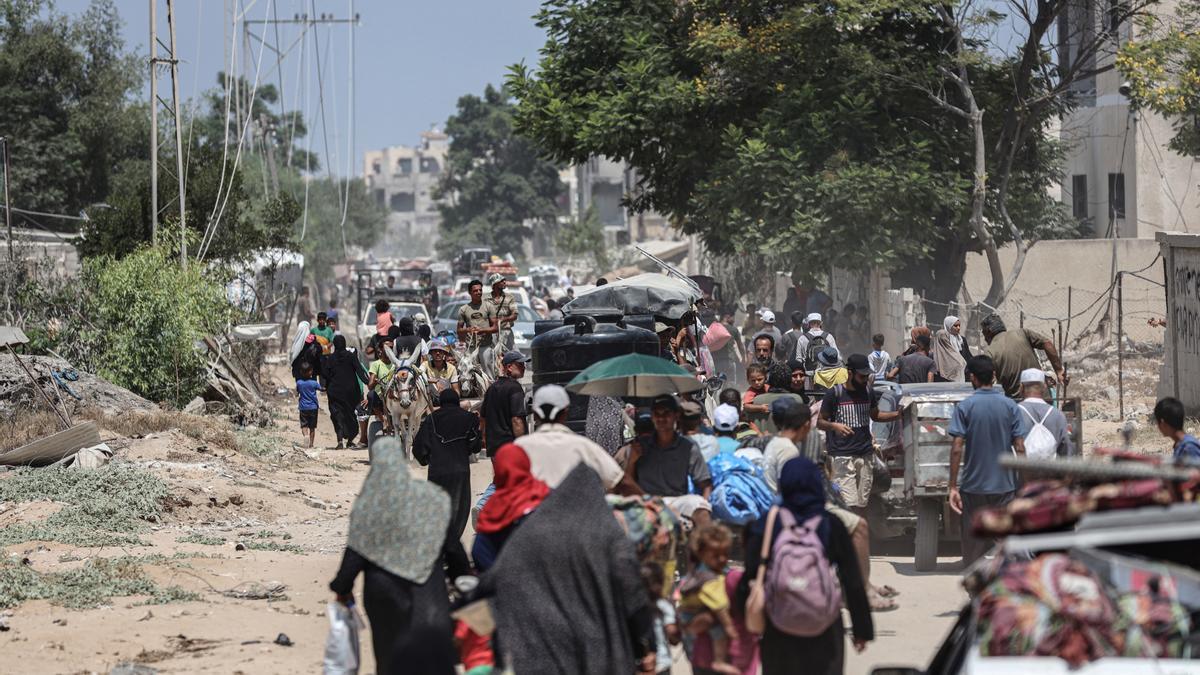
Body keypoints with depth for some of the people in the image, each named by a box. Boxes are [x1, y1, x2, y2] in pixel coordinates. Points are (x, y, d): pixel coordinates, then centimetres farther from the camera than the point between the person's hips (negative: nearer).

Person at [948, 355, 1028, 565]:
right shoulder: (1010, 406, -1)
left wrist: (953, 487, -8)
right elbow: (1020, 448, -3)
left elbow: (957, 449, -11)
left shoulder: (965, 406, -6)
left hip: (974, 486, -1)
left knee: (973, 545, 7)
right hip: (1005, 485, 1)